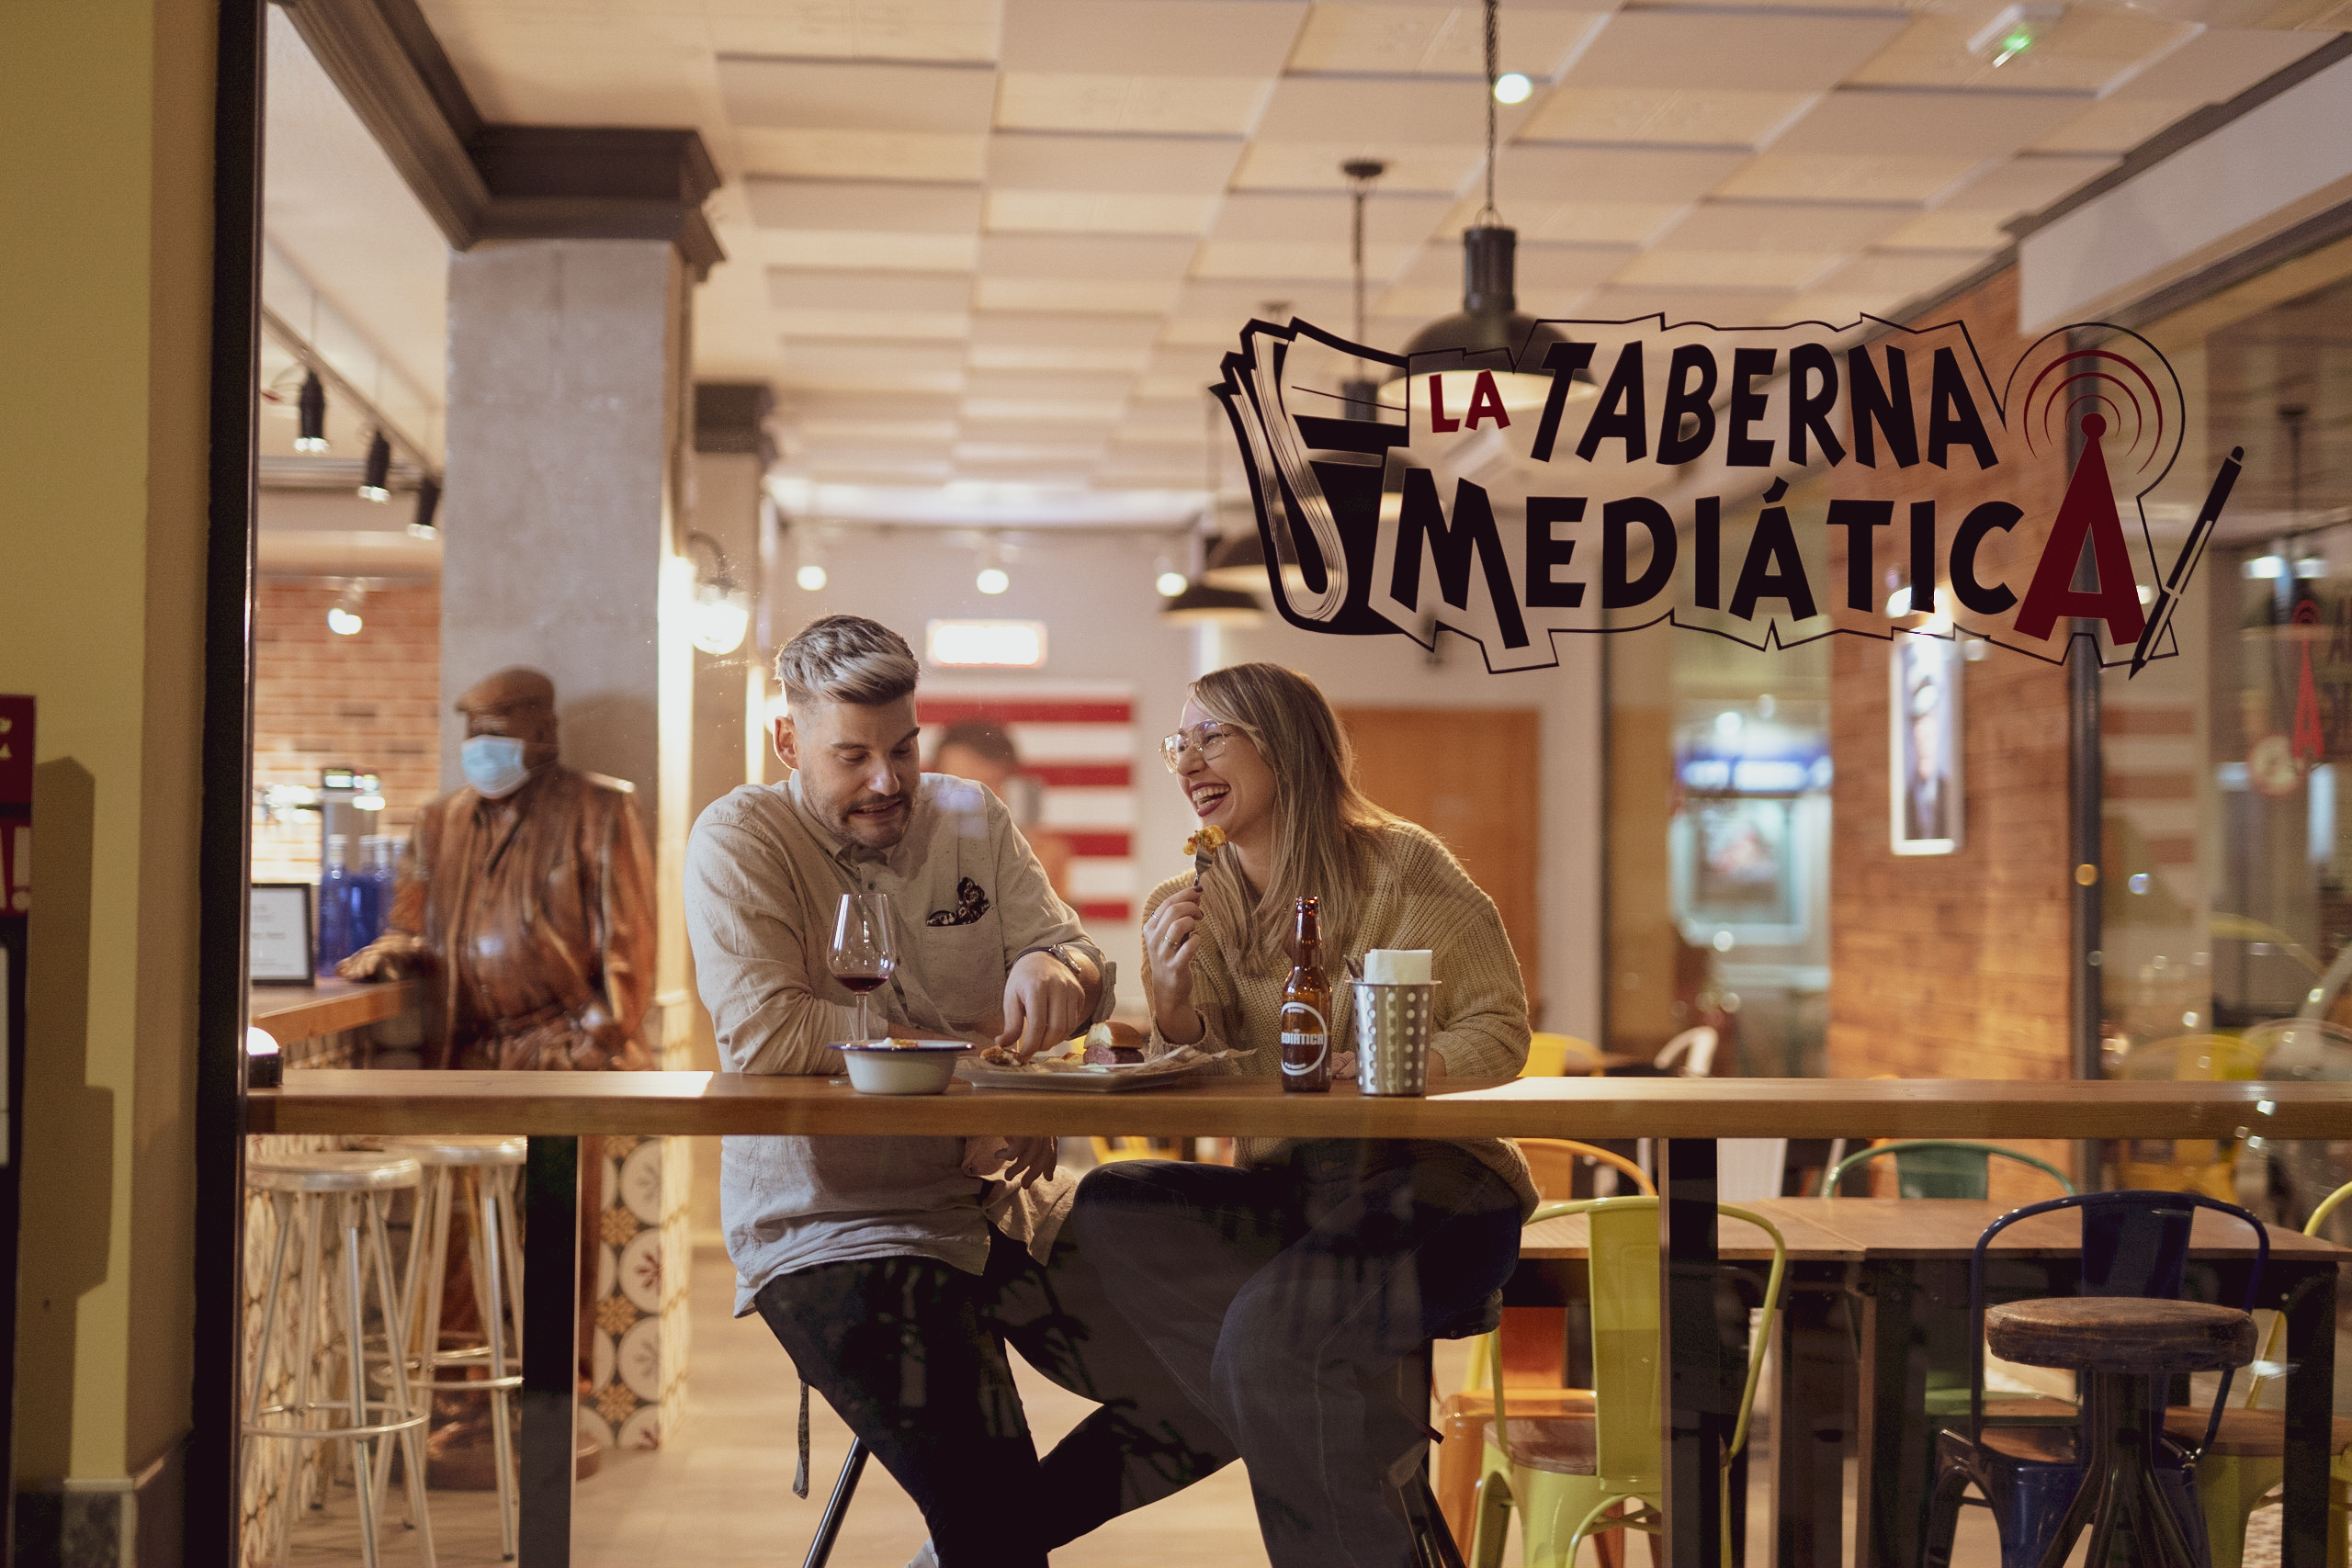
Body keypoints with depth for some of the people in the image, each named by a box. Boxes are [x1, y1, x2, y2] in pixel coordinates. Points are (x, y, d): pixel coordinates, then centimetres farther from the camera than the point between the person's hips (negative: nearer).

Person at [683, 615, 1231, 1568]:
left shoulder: (974, 821, 10)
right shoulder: (739, 840, -5)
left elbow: (1088, 977, 6)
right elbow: (763, 1031, -18)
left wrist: (1054, 969, -20)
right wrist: (964, 1050, -14)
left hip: (1008, 1212, 6)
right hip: (835, 1228, -6)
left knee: (1213, 1390, -3)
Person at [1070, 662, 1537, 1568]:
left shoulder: (1399, 869, -8)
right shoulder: (1195, 905, 7)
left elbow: (1499, 1030, -6)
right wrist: (1170, 999, -15)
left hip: (1434, 1187, -6)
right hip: (1290, 1193, 6)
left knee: (1267, 1327, -31)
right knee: (1110, 1209, -19)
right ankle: (1368, 1442, -14)